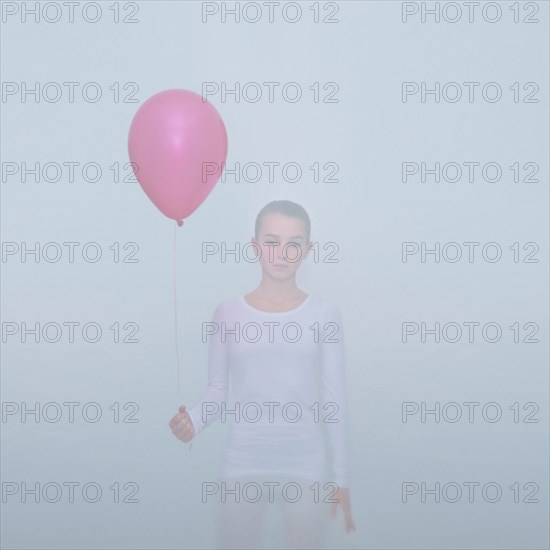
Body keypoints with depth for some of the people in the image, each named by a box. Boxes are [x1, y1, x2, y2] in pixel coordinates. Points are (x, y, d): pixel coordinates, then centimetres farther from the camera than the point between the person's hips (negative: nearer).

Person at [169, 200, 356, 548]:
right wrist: (194, 419, -18)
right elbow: (217, 391, 4)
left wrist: (341, 476, 2)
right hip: (242, 465, 1)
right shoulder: (227, 314, -1)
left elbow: (335, 399, 1)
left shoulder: (324, 315, -2)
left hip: (305, 467, 0)